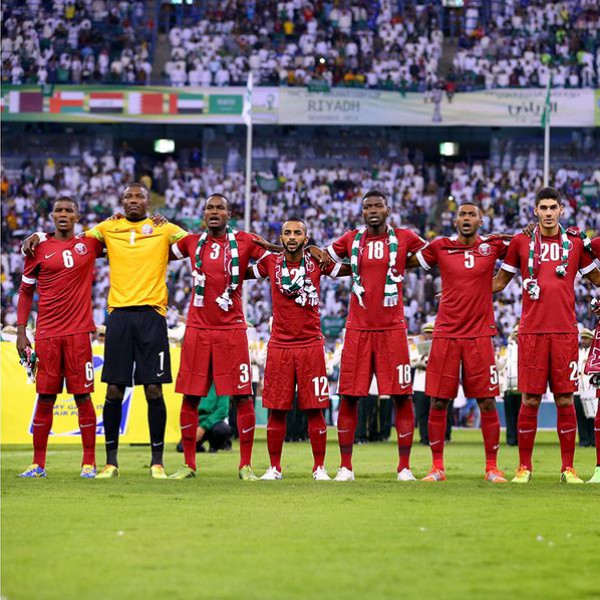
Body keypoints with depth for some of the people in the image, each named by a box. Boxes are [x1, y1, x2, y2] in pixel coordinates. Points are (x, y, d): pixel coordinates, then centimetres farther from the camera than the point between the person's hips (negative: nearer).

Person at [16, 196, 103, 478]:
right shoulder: (39, 248, 6)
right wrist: (21, 331, 3)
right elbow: (26, 291, 10)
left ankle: (89, 462, 3)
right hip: (47, 334, 0)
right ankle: (38, 463, 8)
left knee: (83, 396, -1)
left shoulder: (89, 244, 7)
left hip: (78, 332, 0)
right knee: (45, 397, 2)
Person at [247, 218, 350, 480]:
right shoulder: (270, 262, 3)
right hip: (279, 345, 1)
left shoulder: (317, 262, 1)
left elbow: (354, 269, 10)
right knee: (277, 410, 2)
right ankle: (274, 467, 12)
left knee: (314, 410, -1)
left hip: (311, 345, -1)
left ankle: (319, 467, 8)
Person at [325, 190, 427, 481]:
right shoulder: (351, 240, 8)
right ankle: (345, 466, 6)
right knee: (349, 397, -1)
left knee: (402, 397, -3)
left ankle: (404, 466, 4)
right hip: (358, 328, 1)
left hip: (392, 328, -1)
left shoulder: (403, 238, 4)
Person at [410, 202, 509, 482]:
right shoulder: (440, 247, 4)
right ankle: (437, 467, 11)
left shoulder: (493, 246, 4)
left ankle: (492, 467, 7)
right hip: (446, 334, 0)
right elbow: (405, 262, 17)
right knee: (438, 402, 1)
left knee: (487, 402, -1)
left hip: (480, 334, 0)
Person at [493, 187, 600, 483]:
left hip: (565, 331, 1)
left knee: (565, 400, 0)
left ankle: (568, 468, 6)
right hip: (532, 331, -1)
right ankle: (524, 467, 7)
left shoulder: (575, 242, 8)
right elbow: (500, 281, 16)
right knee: (530, 401, -1)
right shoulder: (521, 242, 6)